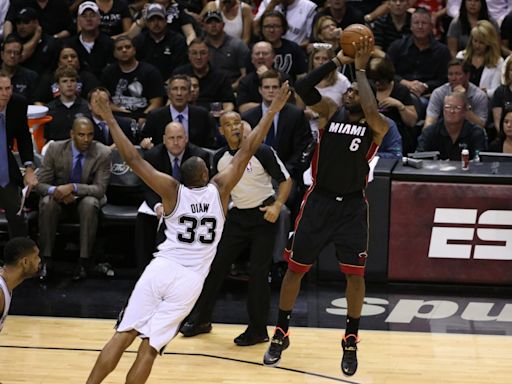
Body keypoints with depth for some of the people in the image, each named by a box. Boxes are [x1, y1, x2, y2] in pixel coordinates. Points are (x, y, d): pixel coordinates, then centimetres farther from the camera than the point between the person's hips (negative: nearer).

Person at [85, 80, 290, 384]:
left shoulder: (172, 190, 0)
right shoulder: (219, 189, 0)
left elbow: (134, 159, -2)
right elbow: (248, 150, 4)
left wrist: (110, 120, 4)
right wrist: (273, 110, 9)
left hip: (161, 269, 0)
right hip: (190, 279, 0)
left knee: (123, 336, 3)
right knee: (149, 347, -2)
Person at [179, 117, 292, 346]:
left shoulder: (262, 152, -16)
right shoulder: (220, 158, 0)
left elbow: (285, 180, -9)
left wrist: (277, 205, -23)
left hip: (263, 215, -5)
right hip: (237, 215, 5)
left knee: (258, 272, -7)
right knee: (215, 265, 4)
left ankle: (258, 330, 4)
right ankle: (201, 320, 18)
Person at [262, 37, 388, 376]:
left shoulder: (378, 126, -5)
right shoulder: (332, 112, 2)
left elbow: (372, 112, -29)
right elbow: (303, 89, -13)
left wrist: (361, 69, -21)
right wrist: (338, 61, -16)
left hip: (352, 205, -2)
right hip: (319, 200, 2)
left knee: (355, 274, -2)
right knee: (295, 268, 6)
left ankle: (351, 341, 14)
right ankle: (281, 333, 20)